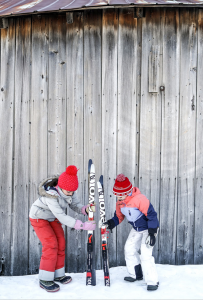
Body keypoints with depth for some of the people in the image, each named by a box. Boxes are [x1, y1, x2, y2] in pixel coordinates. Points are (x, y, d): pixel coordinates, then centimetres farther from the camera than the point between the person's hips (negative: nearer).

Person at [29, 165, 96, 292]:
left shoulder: (69, 191, -20)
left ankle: (58, 275, 20)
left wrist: (86, 209, -37)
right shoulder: (51, 195, -40)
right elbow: (62, 217, -41)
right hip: (39, 218, -7)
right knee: (51, 245, -13)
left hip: (52, 218, 7)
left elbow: (75, 205, -15)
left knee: (60, 244, 5)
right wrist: (83, 226, -43)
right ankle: (44, 280, -1)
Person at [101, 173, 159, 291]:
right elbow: (119, 216, 8)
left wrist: (152, 233, -27)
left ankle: (153, 281, -3)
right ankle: (136, 274, 31)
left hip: (149, 228, -9)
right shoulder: (119, 202, -5)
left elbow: (151, 214, -27)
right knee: (129, 249, 13)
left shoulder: (139, 199, -31)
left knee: (145, 253, -16)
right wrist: (111, 223, -12)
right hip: (136, 229, 9)